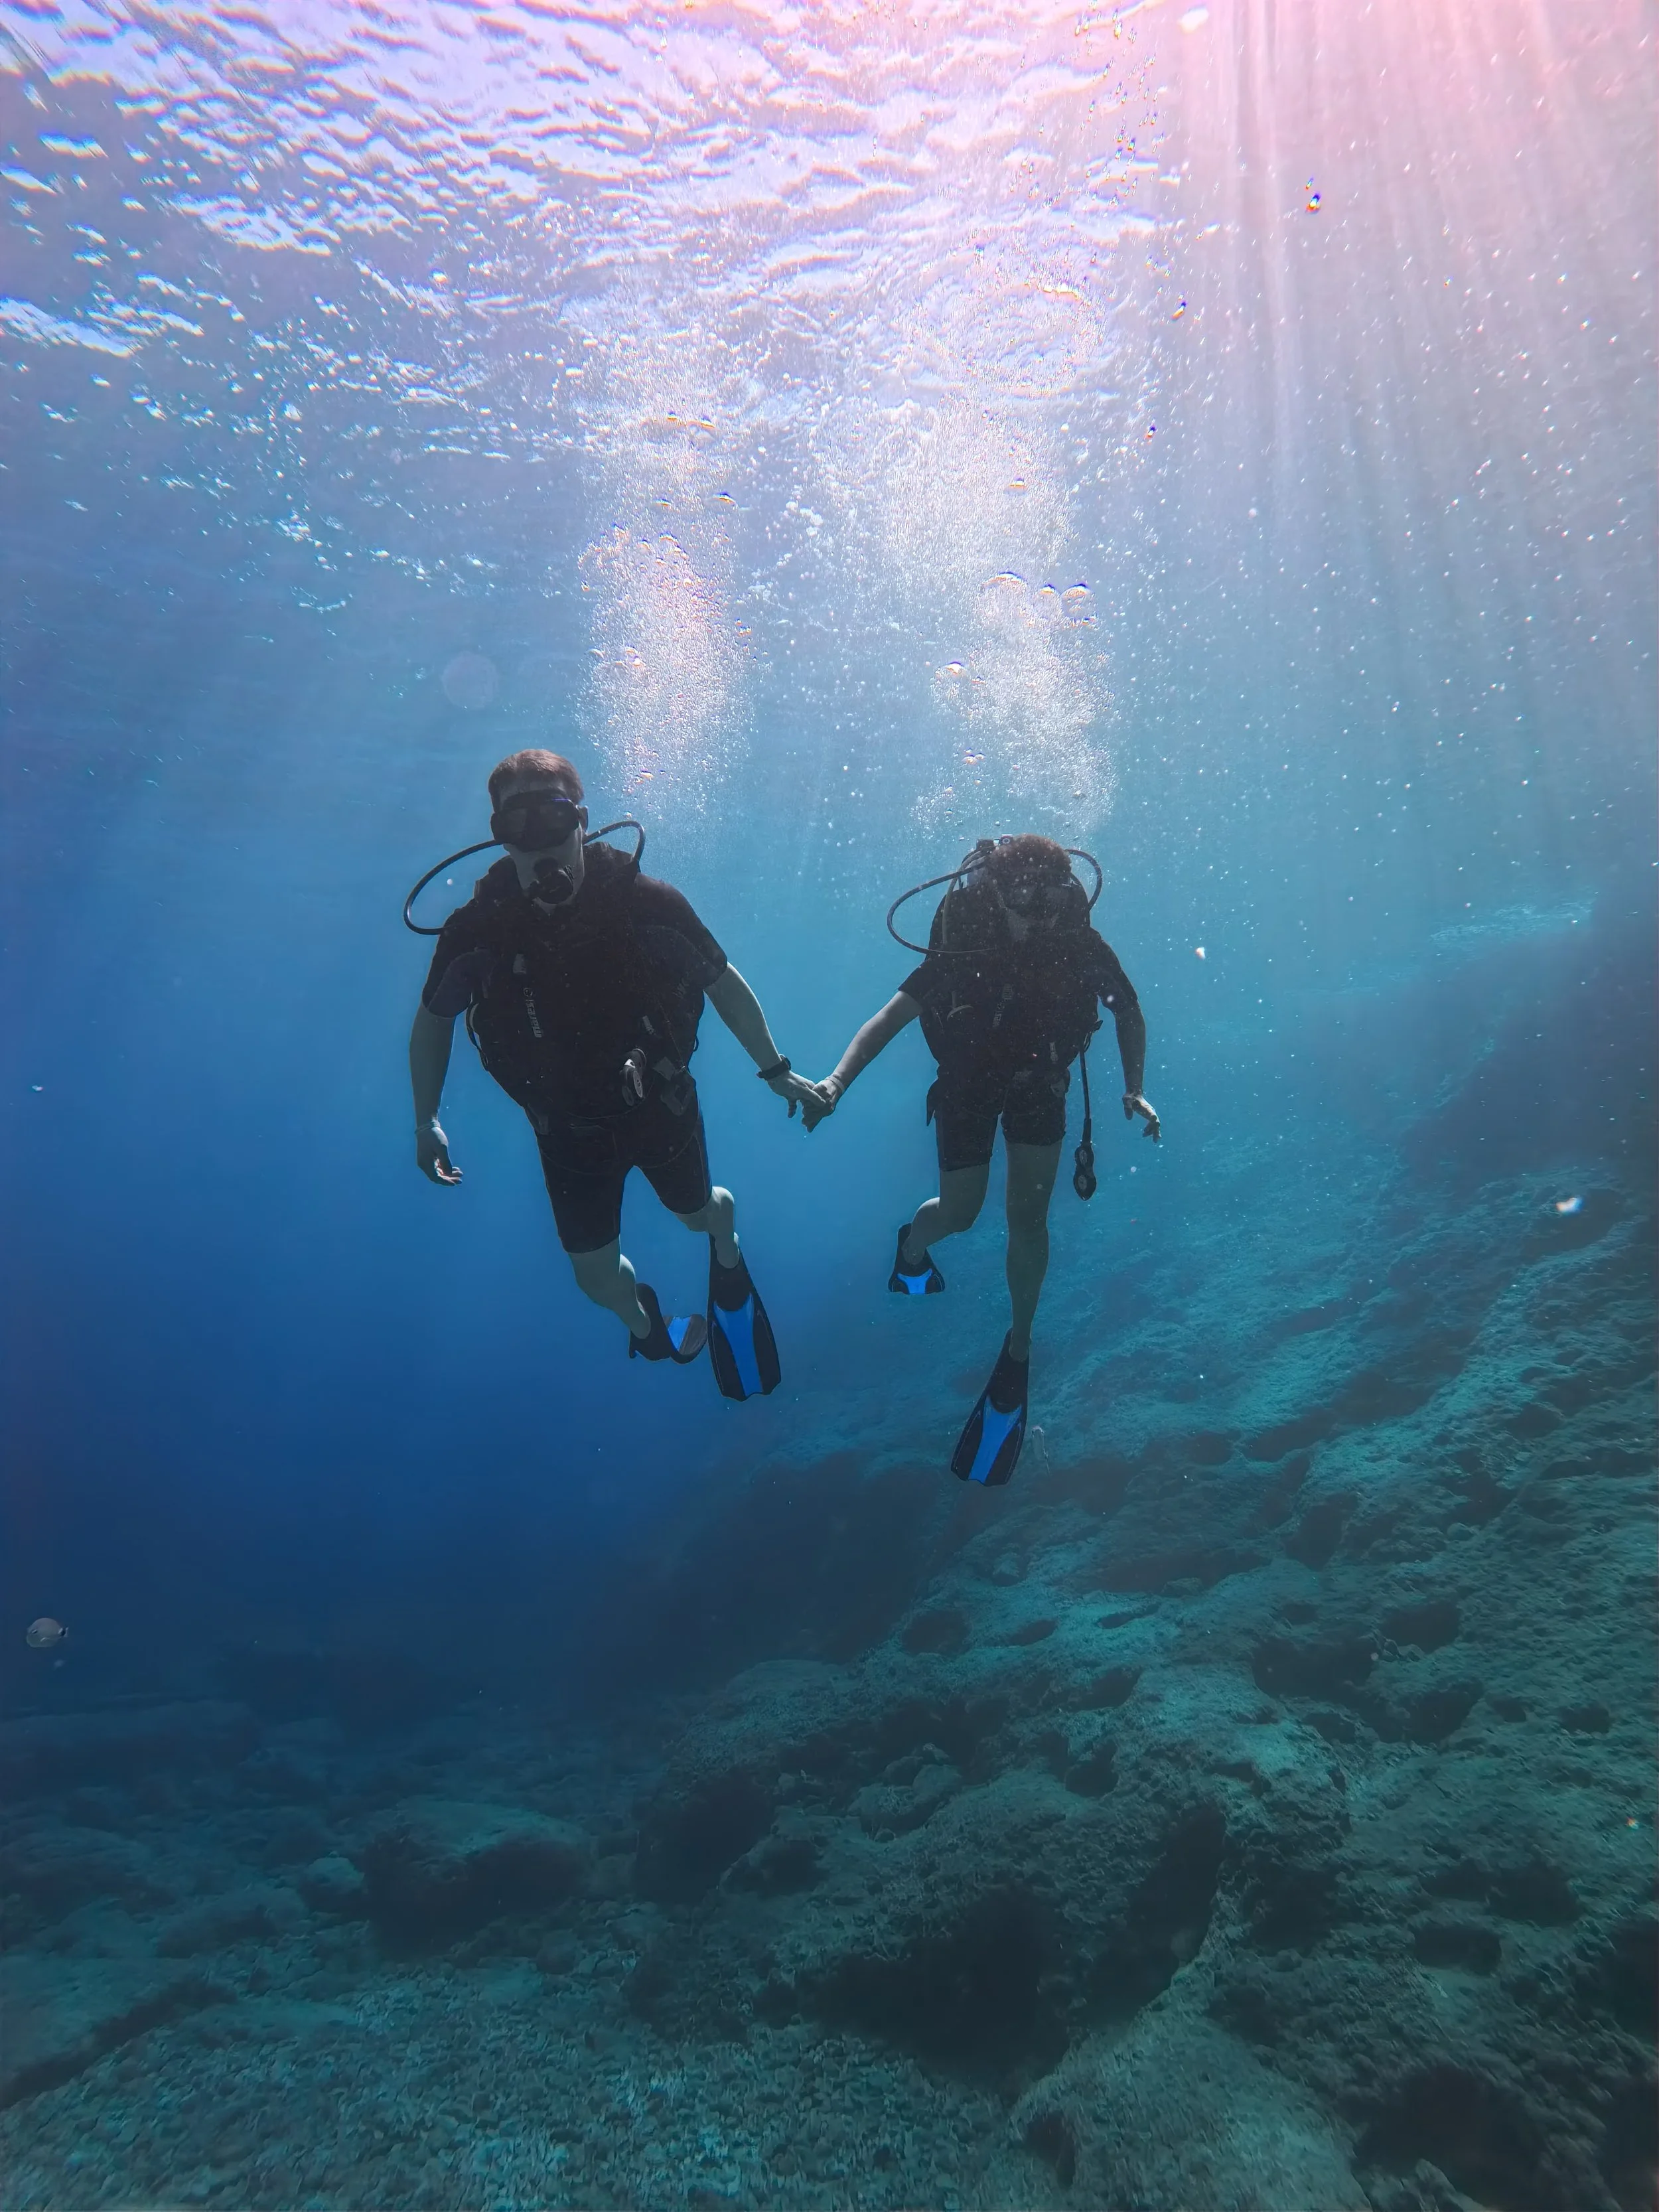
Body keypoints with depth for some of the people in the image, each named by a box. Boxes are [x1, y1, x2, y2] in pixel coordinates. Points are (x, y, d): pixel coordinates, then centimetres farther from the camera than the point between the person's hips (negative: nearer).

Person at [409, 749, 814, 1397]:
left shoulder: (646, 904, -25)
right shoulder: (478, 929, -22)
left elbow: (723, 984, -8)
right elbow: (433, 1018, -1)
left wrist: (775, 1071, -3)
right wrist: (426, 1122, -2)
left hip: (661, 1105, -1)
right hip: (567, 1128, 1)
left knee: (698, 1213, 23)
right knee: (596, 1276, 10)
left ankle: (728, 1254, 63)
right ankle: (645, 1325, 47)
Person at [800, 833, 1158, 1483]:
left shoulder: (1084, 948, -25)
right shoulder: (966, 948, -32)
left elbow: (1129, 1014, -7)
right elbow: (892, 1015, -33)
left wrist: (1134, 1089, -19)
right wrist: (837, 1081, -47)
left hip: (1038, 1082, 2)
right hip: (968, 1080, -1)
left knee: (1028, 1216, -3)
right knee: (960, 1213, 4)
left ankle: (1018, 1349, 15)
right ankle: (914, 1242, 43)